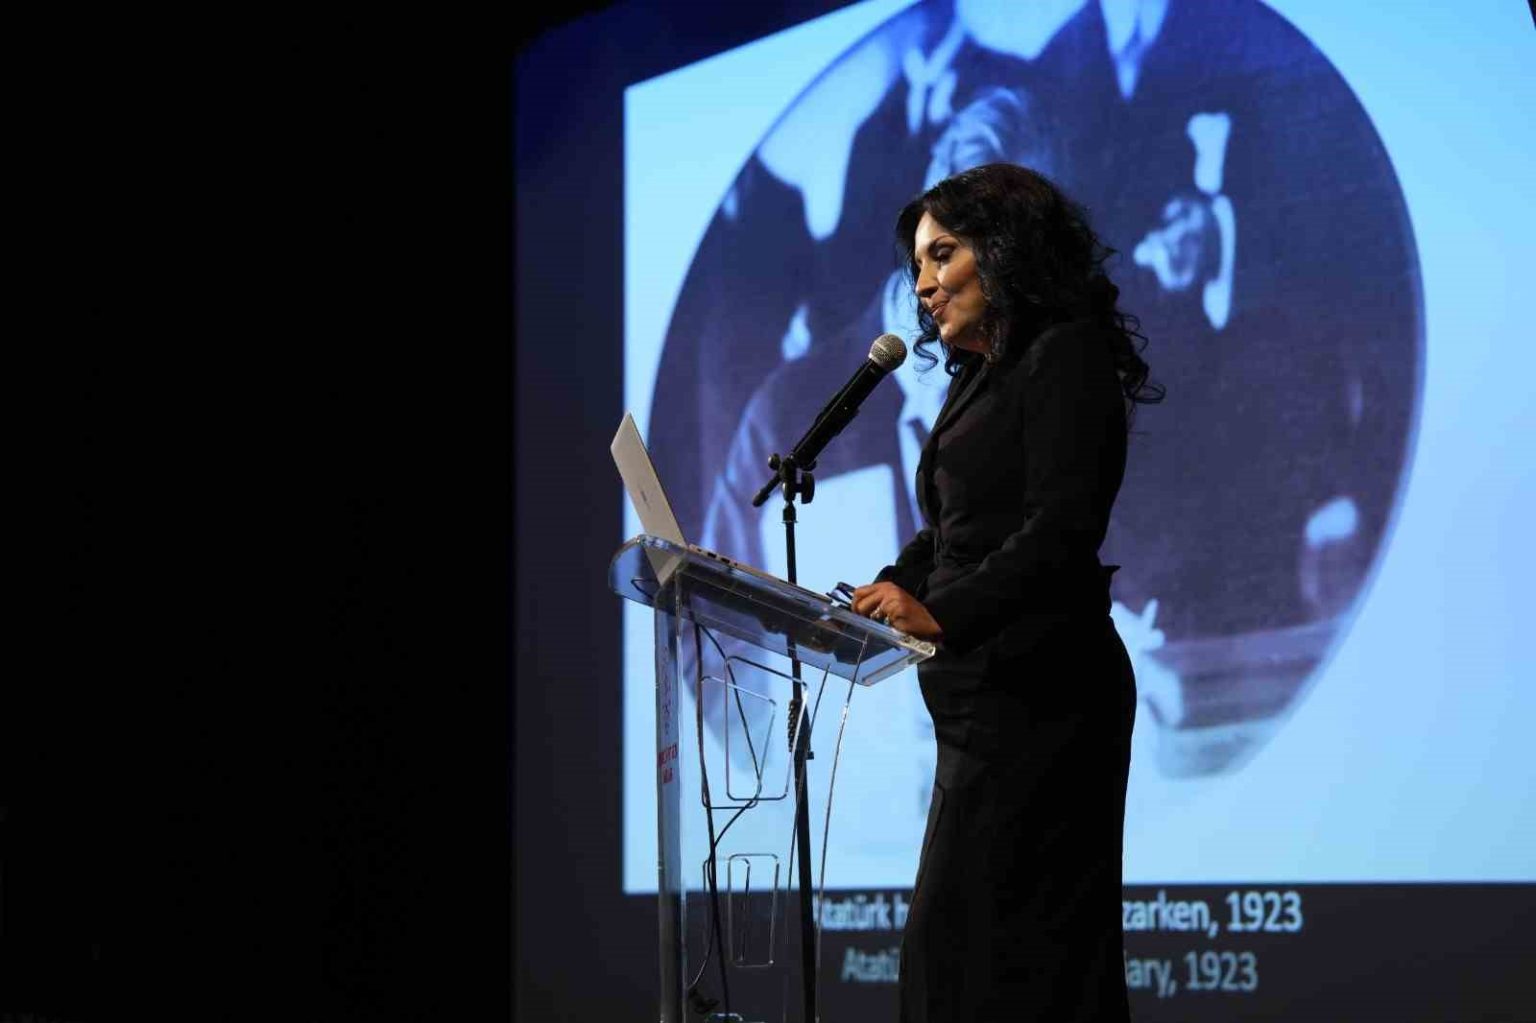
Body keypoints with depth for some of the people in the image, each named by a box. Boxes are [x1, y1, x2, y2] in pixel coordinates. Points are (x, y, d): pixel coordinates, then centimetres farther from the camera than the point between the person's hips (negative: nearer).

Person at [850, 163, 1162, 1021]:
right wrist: (882, 597, 4)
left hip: (1038, 689, -9)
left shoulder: (1066, 356, -7)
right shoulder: (984, 378, 20)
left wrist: (942, 613, -27)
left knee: (980, 939, -12)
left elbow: (1063, 530, -19)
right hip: (986, 694, 9)